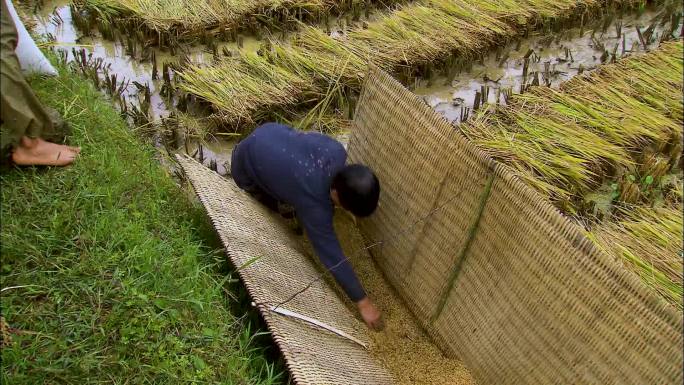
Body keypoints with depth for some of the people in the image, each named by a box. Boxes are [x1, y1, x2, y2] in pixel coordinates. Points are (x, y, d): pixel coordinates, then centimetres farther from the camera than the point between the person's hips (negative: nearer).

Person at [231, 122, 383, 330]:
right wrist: (363, 302, -27)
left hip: (268, 133, 6)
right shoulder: (313, 203, -38)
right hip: (246, 166, -6)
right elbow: (332, 256, -33)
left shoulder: (337, 151, -23)